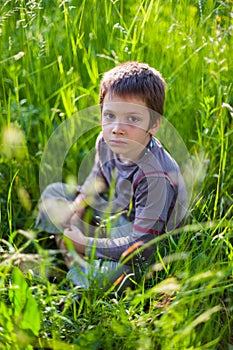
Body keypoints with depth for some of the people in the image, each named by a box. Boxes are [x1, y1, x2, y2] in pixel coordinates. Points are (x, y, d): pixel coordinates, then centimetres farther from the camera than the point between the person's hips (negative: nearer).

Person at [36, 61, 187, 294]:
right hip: (115, 212, 8)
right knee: (53, 192, 7)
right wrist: (78, 205, -4)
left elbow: (141, 246, -31)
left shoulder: (156, 176, -36)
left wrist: (86, 245, -22)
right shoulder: (105, 142, -13)